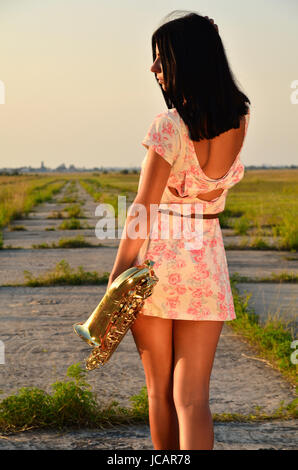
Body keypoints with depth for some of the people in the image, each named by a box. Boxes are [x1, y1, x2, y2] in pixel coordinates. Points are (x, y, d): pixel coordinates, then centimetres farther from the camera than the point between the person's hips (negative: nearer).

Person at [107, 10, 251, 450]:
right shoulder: (240, 119, 1)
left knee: (159, 387, 15)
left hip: (157, 257, -3)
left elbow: (143, 209, -15)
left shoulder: (168, 126, -15)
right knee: (192, 396, 2)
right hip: (207, 261, 3)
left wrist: (116, 274, -7)